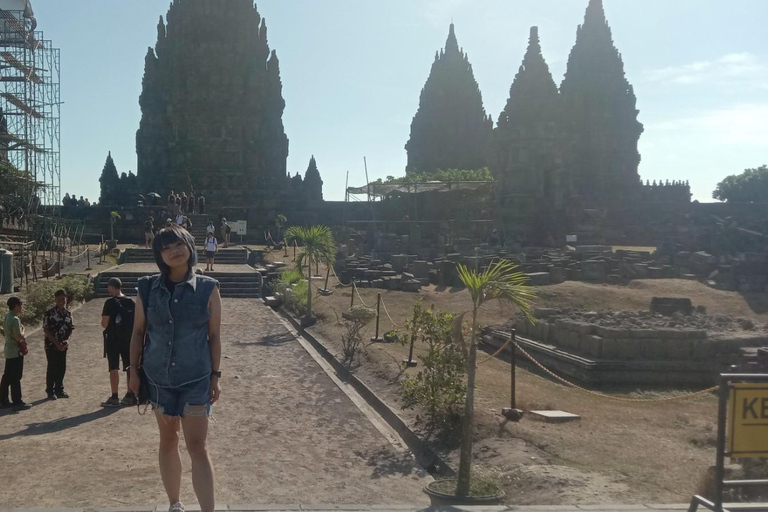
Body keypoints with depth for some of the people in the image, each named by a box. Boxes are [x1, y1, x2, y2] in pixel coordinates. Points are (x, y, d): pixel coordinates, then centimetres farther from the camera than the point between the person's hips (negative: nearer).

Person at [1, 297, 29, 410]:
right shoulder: (15, 319, -20)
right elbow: (18, 337, -23)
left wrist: (21, 337, 6)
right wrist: (23, 330, -5)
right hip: (16, 351, -9)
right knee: (16, 378, -3)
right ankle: (17, 402, 2)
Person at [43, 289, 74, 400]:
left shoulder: (68, 313, 5)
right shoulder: (49, 313, -10)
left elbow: (70, 329, 10)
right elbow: (46, 330, -11)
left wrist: (66, 340, -7)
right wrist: (56, 343, -15)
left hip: (63, 345, 5)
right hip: (51, 345, -5)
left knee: (62, 368, 9)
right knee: (52, 368, 1)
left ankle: (59, 390, 20)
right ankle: (50, 392, 10)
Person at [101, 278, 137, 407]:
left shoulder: (110, 302, -12)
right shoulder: (131, 302, 4)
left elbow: (104, 323, -14)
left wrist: (104, 324, 7)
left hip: (113, 339, -5)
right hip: (129, 339, 5)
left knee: (114, 368, -1)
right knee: (130, 368, 10)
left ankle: (114, 398, -2)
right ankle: (130, 396, 15)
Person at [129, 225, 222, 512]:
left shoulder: (208, 289, -6)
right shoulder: (147, 289, -1)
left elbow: (214, 336, -1)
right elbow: (138, 332, 7)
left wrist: (215, 376, -2)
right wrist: (133, 372, 4)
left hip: (195, 378, -3)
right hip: (158, 377, 3)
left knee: (197, 446, -6)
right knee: (167, 440, 14)